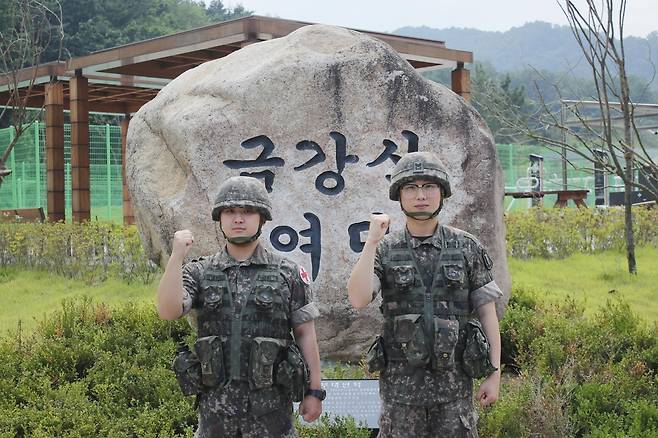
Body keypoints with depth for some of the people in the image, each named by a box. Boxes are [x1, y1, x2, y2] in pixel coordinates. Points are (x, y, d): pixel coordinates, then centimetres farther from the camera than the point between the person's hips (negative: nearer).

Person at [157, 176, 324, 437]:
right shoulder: (199, 273, 4)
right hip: (216, 402, 2)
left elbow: (305, 335, 3)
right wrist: (177, 255, -19)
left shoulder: (288, 274, 1)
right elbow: (168, 311, -13)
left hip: (270, 402, -1)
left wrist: (314, 391, 1)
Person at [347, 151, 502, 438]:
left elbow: (487, 312, 3)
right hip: (401, 381, 0)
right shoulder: (385, 250, 0)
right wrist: (372, 241, -17)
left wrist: (494, 374, -2)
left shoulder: (467, 247, 1)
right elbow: (358, 300, -15)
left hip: (453, 380, 0)